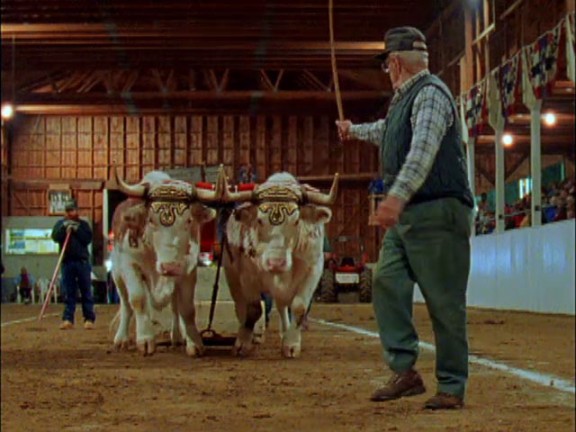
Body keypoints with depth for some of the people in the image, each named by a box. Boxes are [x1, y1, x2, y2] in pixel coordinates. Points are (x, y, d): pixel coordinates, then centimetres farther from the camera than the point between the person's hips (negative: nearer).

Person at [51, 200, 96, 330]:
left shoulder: (83, 224, 10)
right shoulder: (60, 224, 13)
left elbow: (88, 239, -3)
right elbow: (55, 237, -2)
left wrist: (76, 229, -10)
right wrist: (64, 228, -14)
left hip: (82, 261, -1)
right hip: (67, 261, 1)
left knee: (86, 291, -1)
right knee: (68, 292, -1)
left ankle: (89, 319, 0)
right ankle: (68, 319, -1)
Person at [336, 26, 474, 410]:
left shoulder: (431, 94, -12)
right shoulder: (404, 99, 19)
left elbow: (423, 149, -28)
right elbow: (388, 131, 42)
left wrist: (397, 195, -40)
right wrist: (355, 131, 60)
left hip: (436, 213, -10)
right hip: (405, 215, 10)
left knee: (444, 302, -5)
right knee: (388, 284, 3)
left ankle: (452, 388, 1)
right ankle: (405, 371, 5)